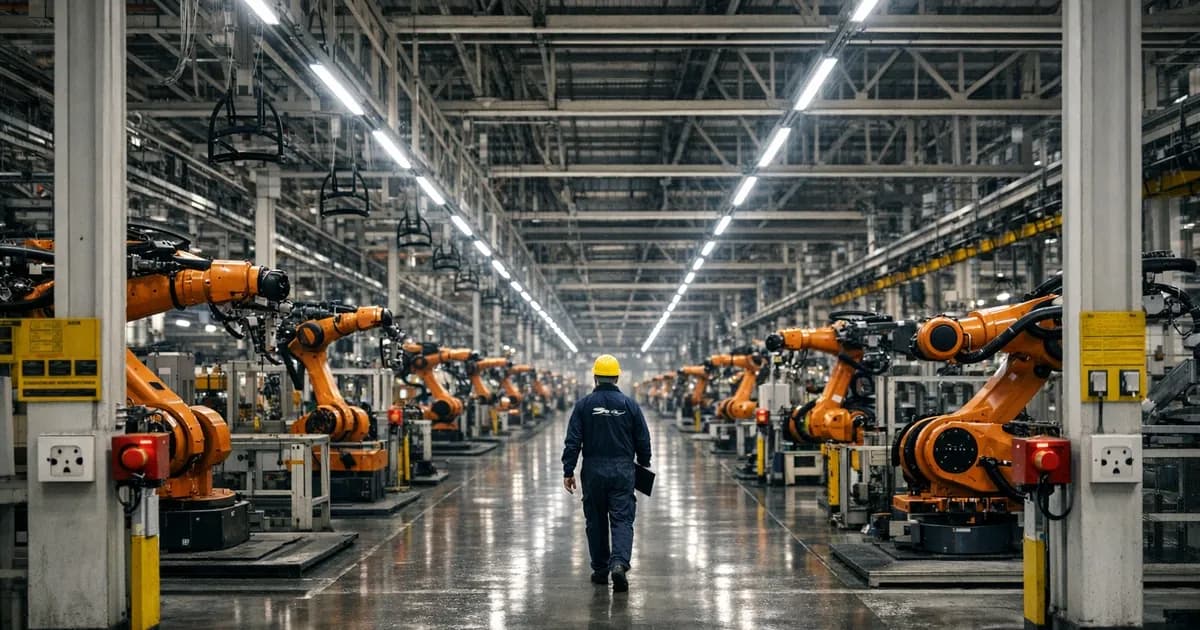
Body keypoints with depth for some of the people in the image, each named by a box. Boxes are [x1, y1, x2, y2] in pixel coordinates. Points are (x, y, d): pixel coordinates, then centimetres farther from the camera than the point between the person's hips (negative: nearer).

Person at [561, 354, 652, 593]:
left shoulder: (584, 405, -2)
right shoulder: (629, 404, 0)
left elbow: (573, 441, -5)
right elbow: (643, 441, 4)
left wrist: (568, 471, -1)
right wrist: (643, 467, 18)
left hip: (594, 471, 0)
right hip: (623, 470, 0)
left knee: (596, 521, 12)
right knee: (622, 520, 0)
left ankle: (600, 570, 19)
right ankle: (619, 563, -21)